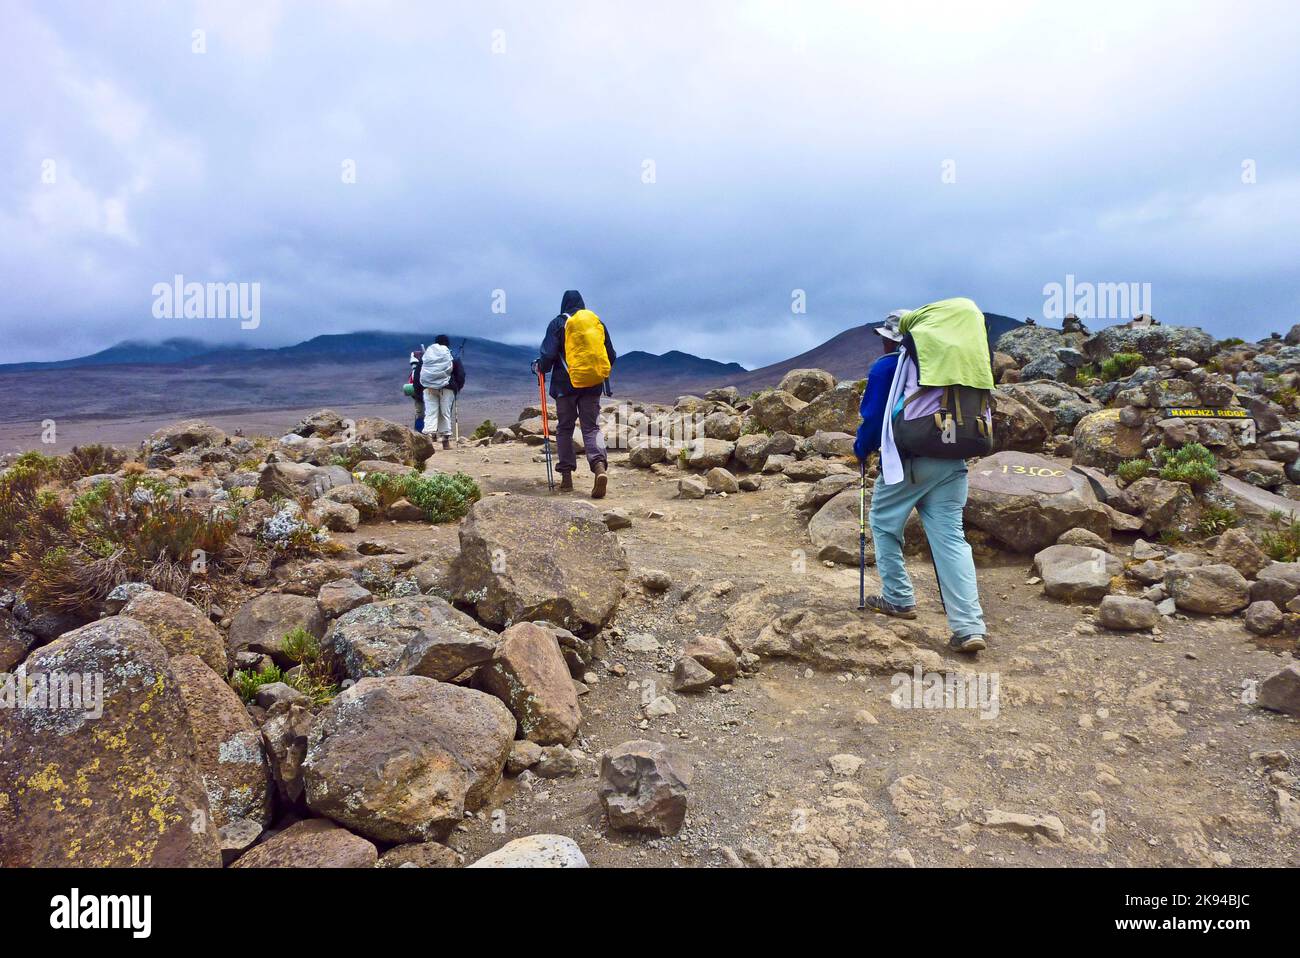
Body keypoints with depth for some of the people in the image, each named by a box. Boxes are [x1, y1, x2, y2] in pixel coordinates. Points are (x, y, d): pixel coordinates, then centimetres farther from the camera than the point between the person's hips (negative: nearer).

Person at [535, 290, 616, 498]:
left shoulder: (558, 323, -1)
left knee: (565, 428, 9)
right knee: (592, 428, 1)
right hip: (592, 386, 2)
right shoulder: (597, 322, 9)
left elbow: (548, 354, -10)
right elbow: (611, 356, 12)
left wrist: (541, 367, 10)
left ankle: (566, 477, 7)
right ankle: (600, 466, -24)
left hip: (565, 384, -2)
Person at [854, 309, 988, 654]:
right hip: (951, 463, 5)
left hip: (907, 462, -5)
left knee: (883, 524, 16)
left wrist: (861, 450, 11)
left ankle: (899, 599, 19)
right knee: (950, 537, 2)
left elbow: (874, 418, -6)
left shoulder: (884, 368, -3)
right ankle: (969, 627, -6)